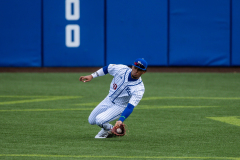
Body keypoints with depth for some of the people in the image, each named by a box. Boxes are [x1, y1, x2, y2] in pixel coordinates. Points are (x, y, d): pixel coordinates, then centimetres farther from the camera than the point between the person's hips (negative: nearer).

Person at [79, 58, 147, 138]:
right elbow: (107, 68, 1)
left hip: (120, 107, -6)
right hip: (108, 100, 6)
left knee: (99, 120, -24)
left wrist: (120, 120, -54)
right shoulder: (121, 69, -20)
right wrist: (91, 76, -4)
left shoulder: (139, 89, -32)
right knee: (91, 121, 14)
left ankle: (109, 130, 8)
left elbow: (130, 107, -40)